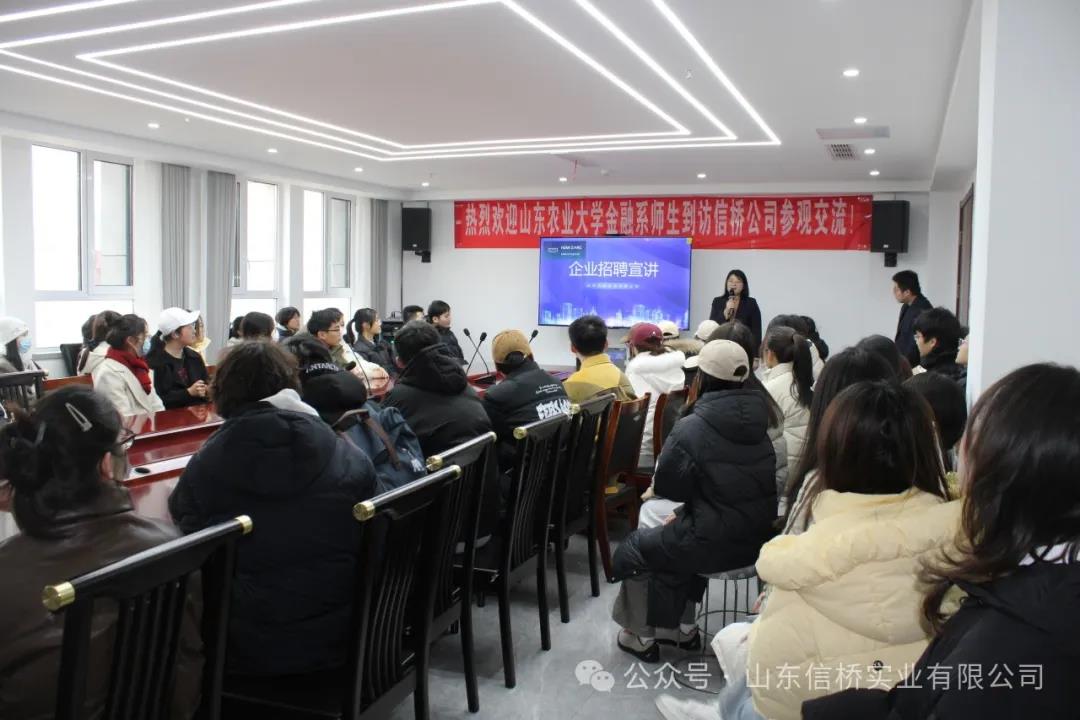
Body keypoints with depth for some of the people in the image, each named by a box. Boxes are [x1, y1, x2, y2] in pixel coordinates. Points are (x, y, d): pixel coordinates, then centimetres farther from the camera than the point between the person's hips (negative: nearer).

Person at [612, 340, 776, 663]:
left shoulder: (691, 428, -19)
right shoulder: (757, 419, 0)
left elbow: (666, 486, -11)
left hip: (714, 544, -7)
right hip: (757, 538, 7)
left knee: (632, 550, 17)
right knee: (673, 538, 31)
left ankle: (641, 636, 27)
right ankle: (682, 626, 34)